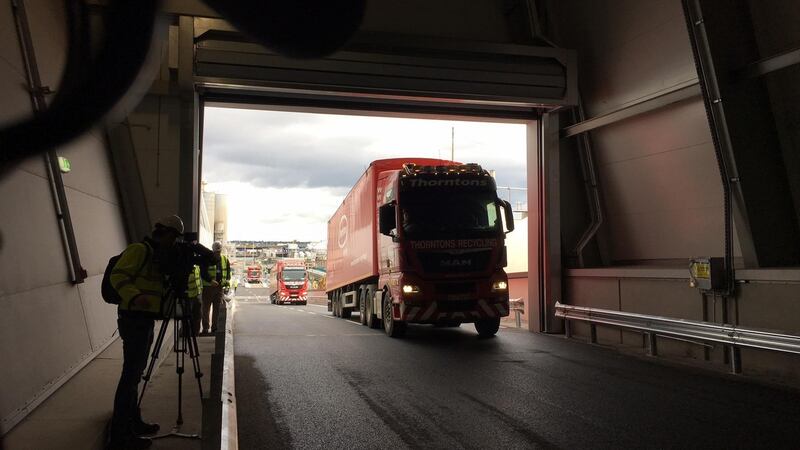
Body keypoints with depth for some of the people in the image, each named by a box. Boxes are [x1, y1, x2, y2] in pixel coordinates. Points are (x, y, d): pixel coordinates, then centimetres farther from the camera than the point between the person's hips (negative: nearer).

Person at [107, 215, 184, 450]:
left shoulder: (157, 256, 19)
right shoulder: (140, 249, -9)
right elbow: (118, 275, -20)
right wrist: (134, 296, -33)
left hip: (145, 319, 10)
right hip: (134, 318, -10)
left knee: (135, 373, 16)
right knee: (131, 374, -9)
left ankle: (133, 423, 26)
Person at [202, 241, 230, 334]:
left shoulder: (225, 259, 8)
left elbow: (228, 271, 17)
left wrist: (228, 280, -1)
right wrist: (210, 281, -24)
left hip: (219, 287, 4)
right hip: (208, 287, -4)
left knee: (217, 309, 9)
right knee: (206, 309, 1)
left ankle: (214, 328, 18)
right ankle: (205, 328, 9)